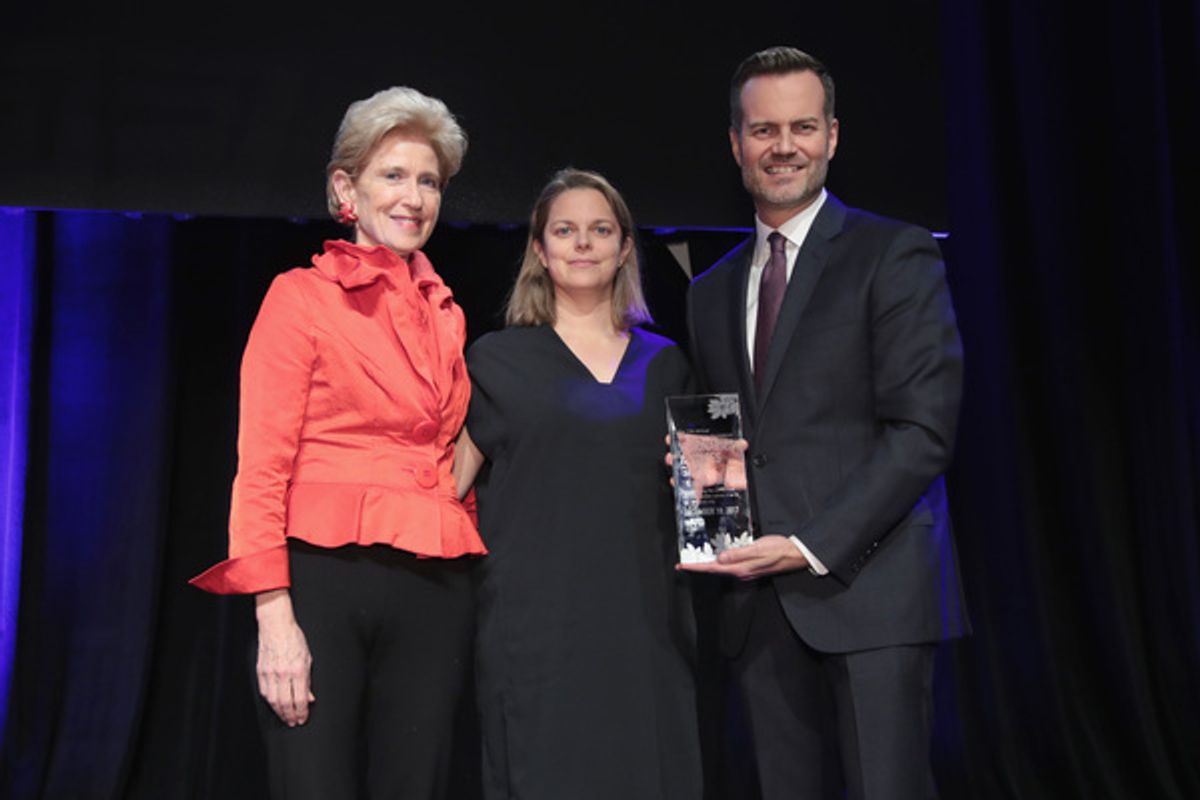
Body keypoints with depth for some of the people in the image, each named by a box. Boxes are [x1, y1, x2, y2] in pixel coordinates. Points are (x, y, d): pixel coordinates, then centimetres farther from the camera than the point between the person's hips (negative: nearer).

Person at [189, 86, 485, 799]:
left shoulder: (445, 313, 15)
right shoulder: (302, 296, 0)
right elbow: (262, 465, -6)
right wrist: (275, 615, -14)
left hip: (435, 589, 5)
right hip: (325, 579, -5)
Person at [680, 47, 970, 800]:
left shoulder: (897, 255, -1)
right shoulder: (711, 291, 17)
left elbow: (924, 427, -9)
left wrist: (812, 547, -14)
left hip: (869, 584, -5)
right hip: (761, 600, 5)